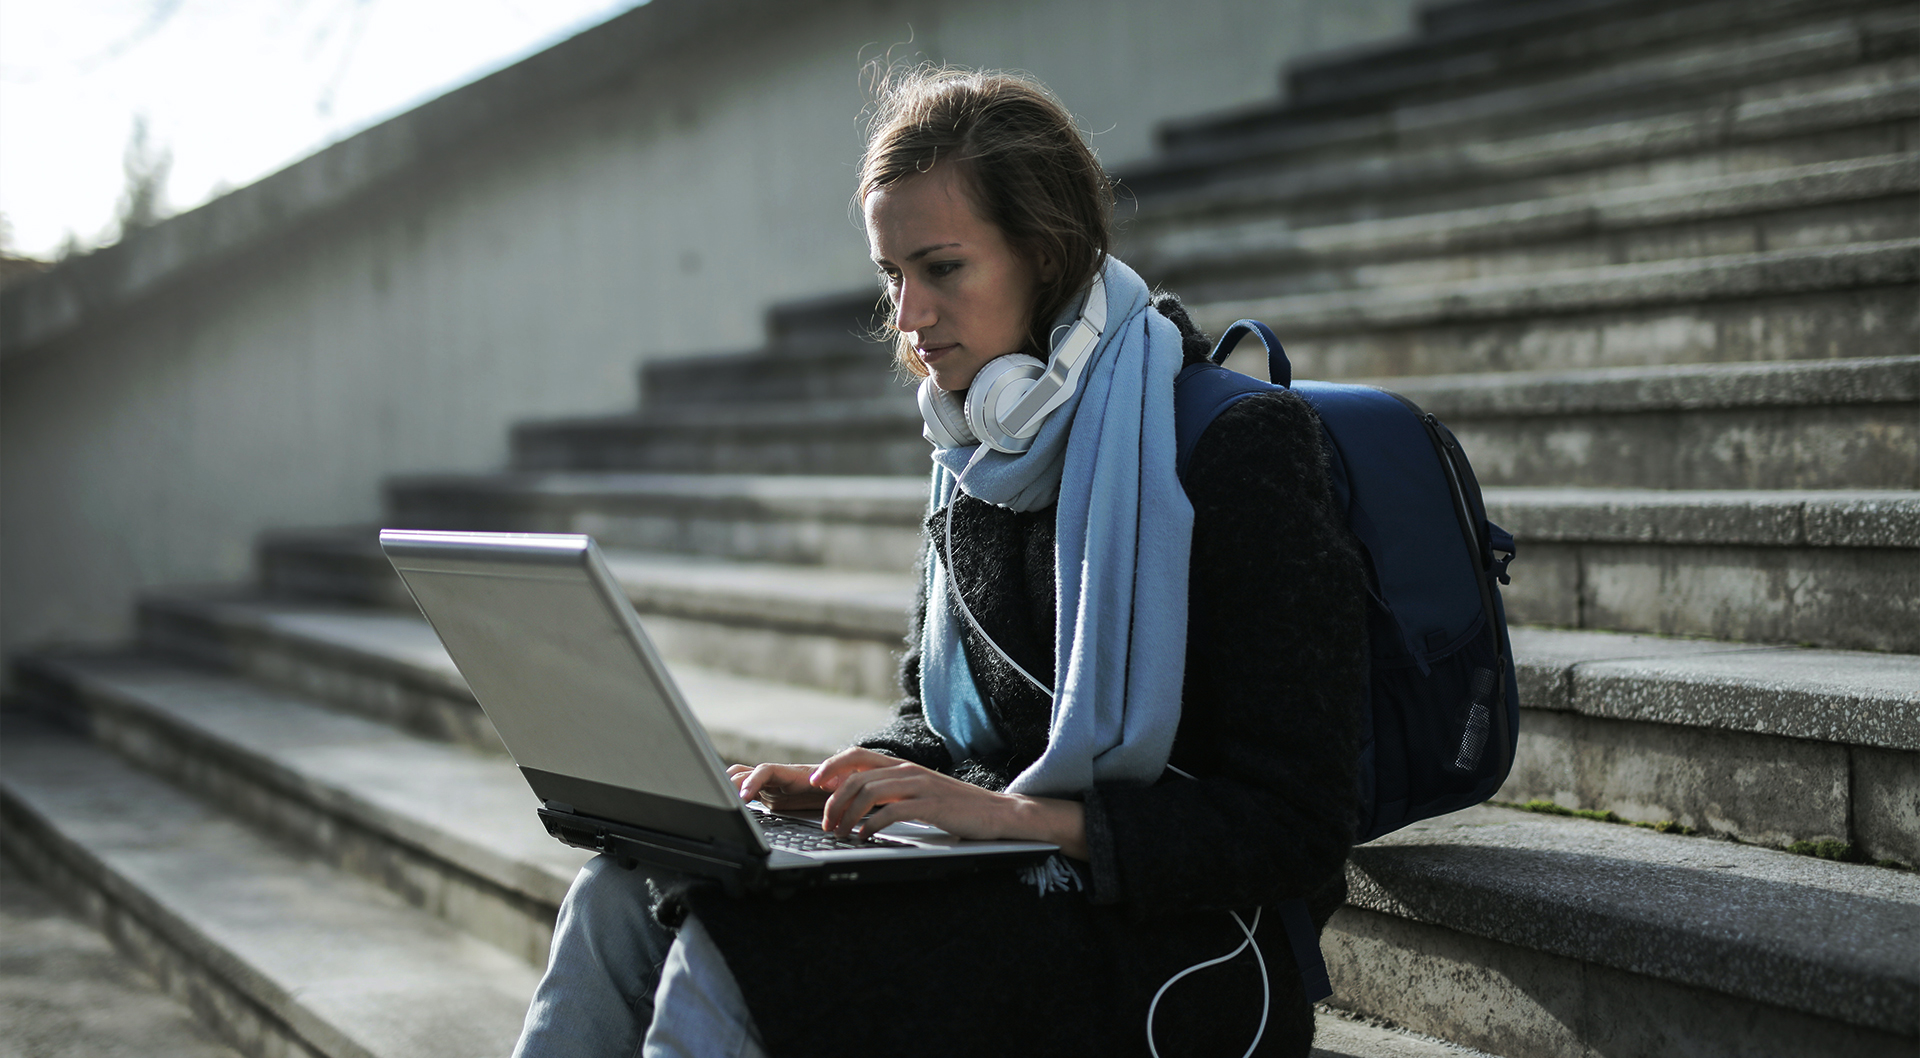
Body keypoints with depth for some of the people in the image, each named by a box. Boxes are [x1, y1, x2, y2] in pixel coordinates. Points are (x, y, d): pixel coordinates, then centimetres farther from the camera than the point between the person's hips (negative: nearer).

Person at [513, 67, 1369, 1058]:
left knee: (725, 952, -26)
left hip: (1182, 949, -7)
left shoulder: (1241, 447, -13)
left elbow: (1297, 828, -16)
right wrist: (854, 780, -1)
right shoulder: (977, 458, 11)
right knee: (623, 893, -15)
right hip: (999, 887, 7)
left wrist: (1021, 813, -23)